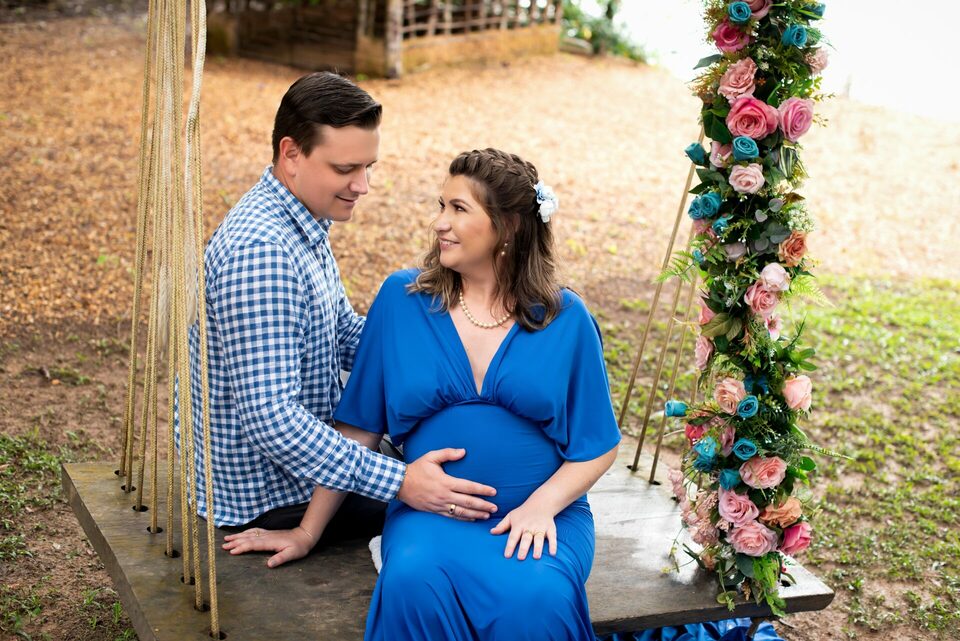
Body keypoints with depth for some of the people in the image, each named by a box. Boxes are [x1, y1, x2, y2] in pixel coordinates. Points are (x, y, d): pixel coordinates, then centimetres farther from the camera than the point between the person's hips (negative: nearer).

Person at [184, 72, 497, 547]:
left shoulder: (303, 222, 3)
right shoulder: (259, 251, -30)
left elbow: (348, 335, 12)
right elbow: (272, 419, -35)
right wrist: (399, 483, -37)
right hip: (268, 497, -10)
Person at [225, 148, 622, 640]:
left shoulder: (565, 319, 1)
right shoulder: (403, 298, 3)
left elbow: (597, 447, 6)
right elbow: (358, 429, 6)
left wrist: (542, 505, -12)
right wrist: (307, 531, 5)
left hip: (542, 514, 0)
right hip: (430, 511, 1)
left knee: (537, 600, -32)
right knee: (412, 581, -33)